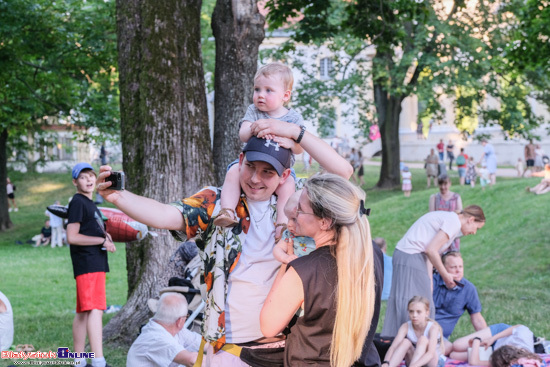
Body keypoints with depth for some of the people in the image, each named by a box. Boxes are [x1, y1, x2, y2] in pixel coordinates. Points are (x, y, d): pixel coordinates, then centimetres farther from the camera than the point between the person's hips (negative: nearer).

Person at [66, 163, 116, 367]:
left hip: (96, 263, 10)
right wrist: (102, 240, -13)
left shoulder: (89, 203, 21)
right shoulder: (78, 202, -8)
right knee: (95, 310, -17)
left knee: (83, 312, 11)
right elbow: (72, 237, -16)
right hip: (87, 264, -10)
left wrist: (104, 235, 8)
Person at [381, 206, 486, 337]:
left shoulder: (447, 218, 20)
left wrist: (429, 281, 10)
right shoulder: (454, 222, -10)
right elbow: (431, 250, -16)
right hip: (412, 256, -10)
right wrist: (445, 275, -6)